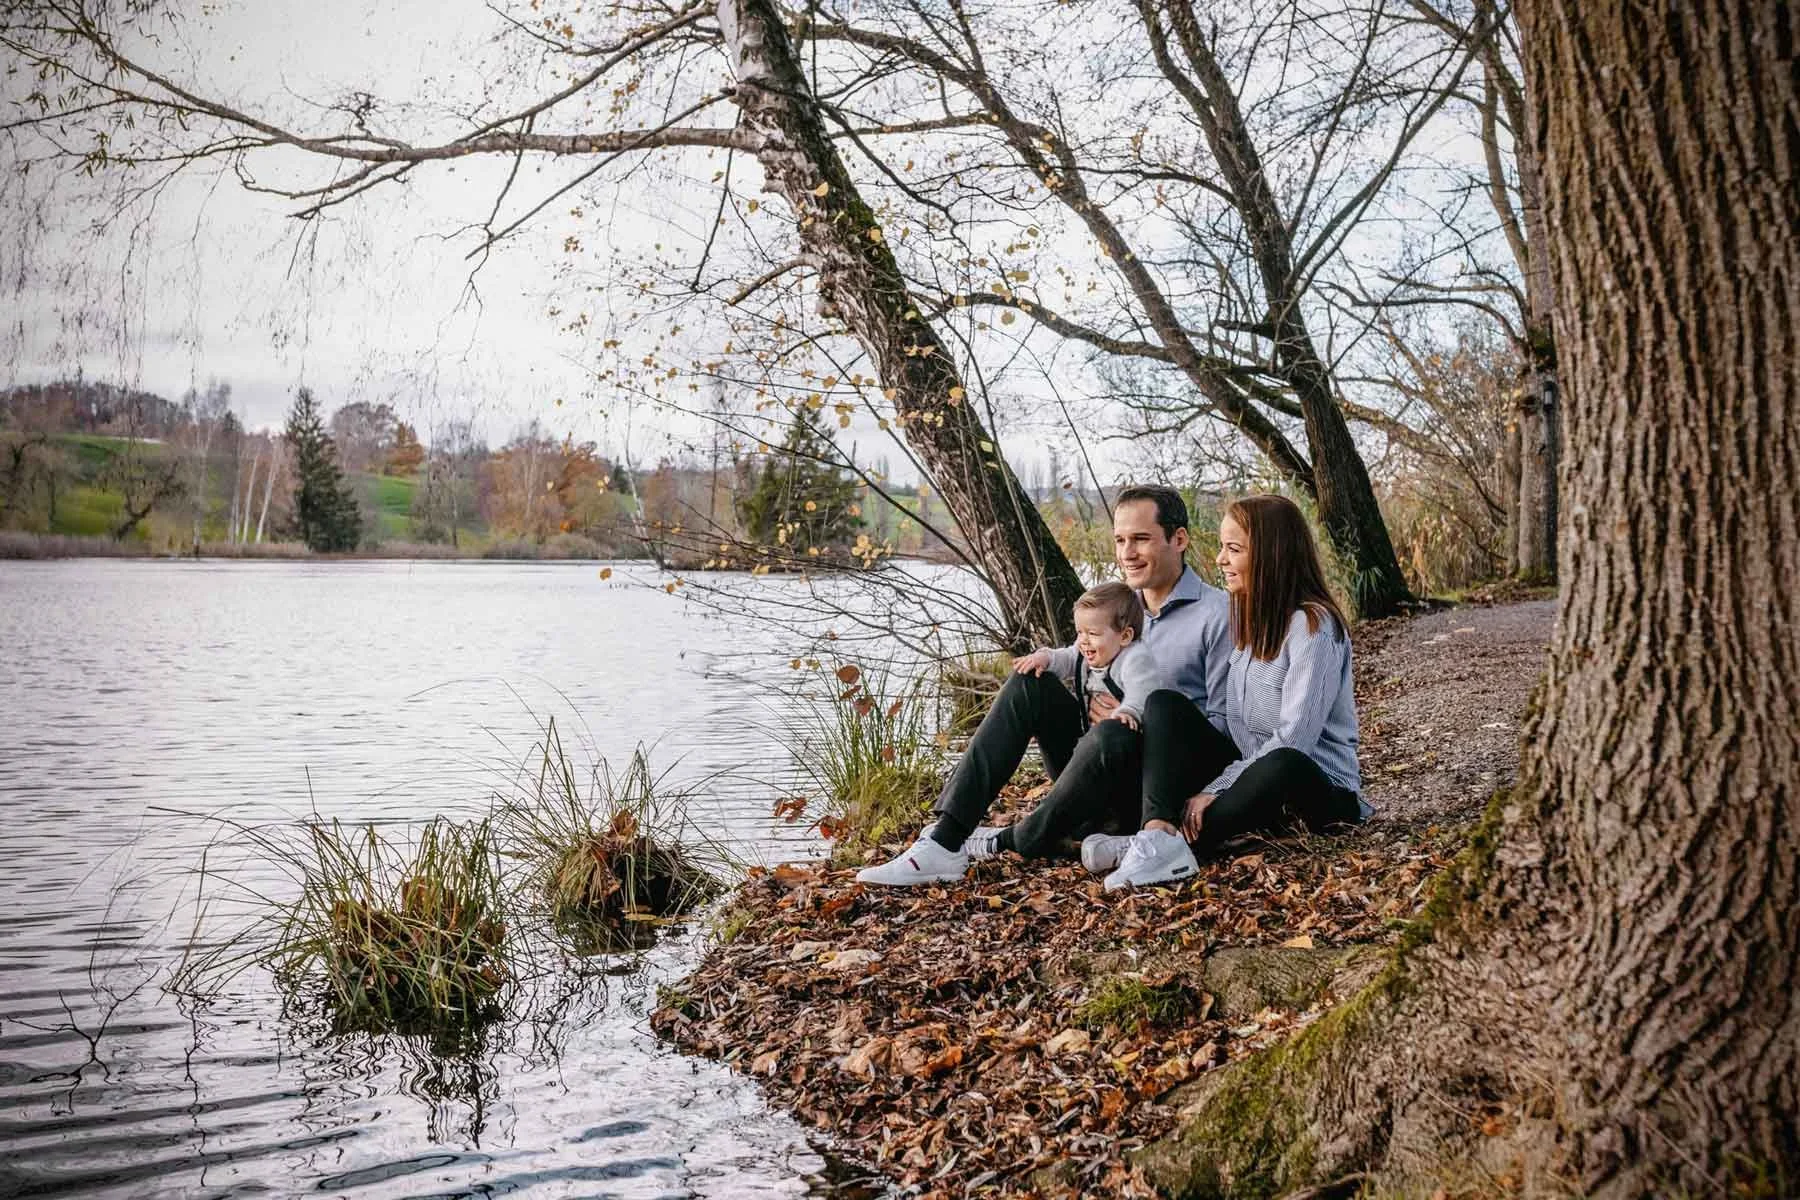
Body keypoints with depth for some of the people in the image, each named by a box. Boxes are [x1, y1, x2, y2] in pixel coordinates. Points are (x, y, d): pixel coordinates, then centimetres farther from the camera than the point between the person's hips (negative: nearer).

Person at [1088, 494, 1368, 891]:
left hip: (1321, 786, -7)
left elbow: (1293, 740, -23)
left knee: (1282, 765, -41)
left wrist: (1214, 790, -23)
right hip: (1250, 770, 8)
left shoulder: (1313, 624, -16)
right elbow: (1230, 723, 6)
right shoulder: (1247, 616, 8)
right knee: (1164, 704, -10)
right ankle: (1159, 836, -33)